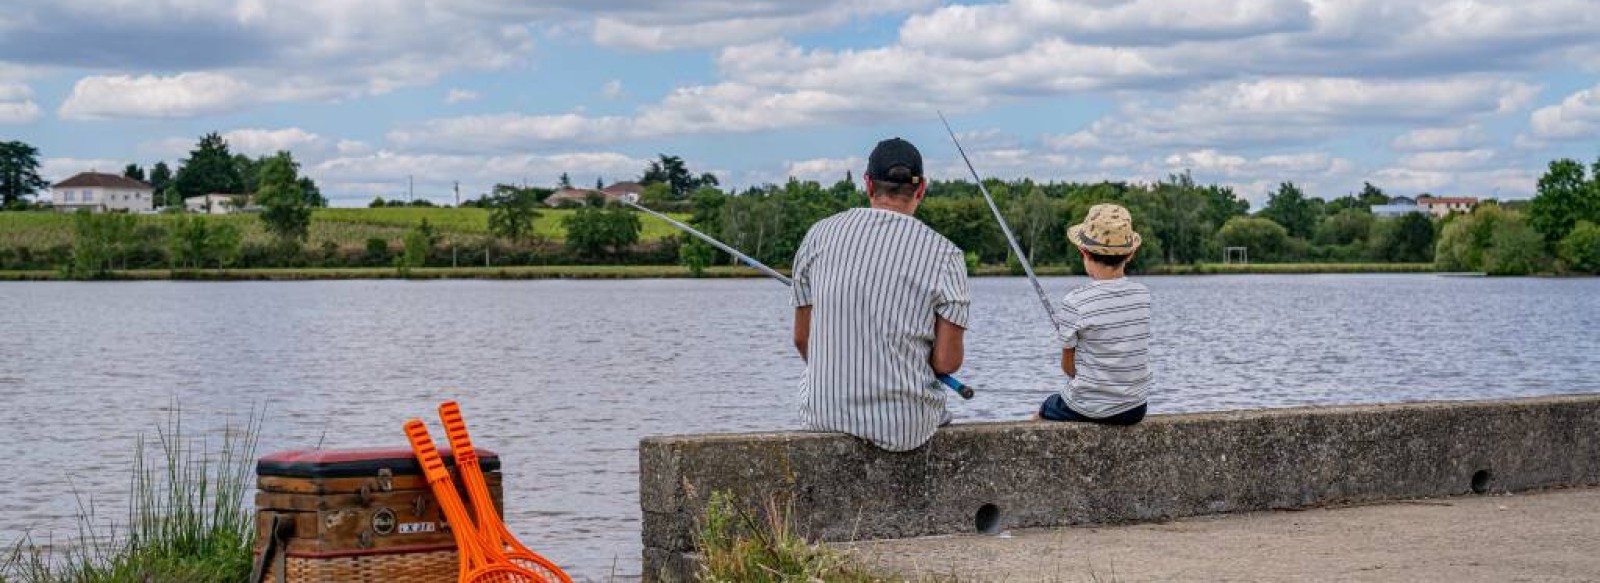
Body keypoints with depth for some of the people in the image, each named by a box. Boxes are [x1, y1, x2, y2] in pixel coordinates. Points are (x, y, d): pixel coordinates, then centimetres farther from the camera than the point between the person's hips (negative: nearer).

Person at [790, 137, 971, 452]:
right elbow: (946, 362, -9)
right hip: (904, 427, -2)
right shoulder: (944, 255, -7)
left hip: (821, 414, 2)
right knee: (940, 414, 30)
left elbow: (801, 338, 7)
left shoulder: (820, 234, 2)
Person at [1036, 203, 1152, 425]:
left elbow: (1068, 367, -6)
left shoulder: (1075, 302, -18)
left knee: (1040, 415, 26)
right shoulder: (1143, 295, -5)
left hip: (1089, 410, -4)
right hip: (1136, 409, 4)